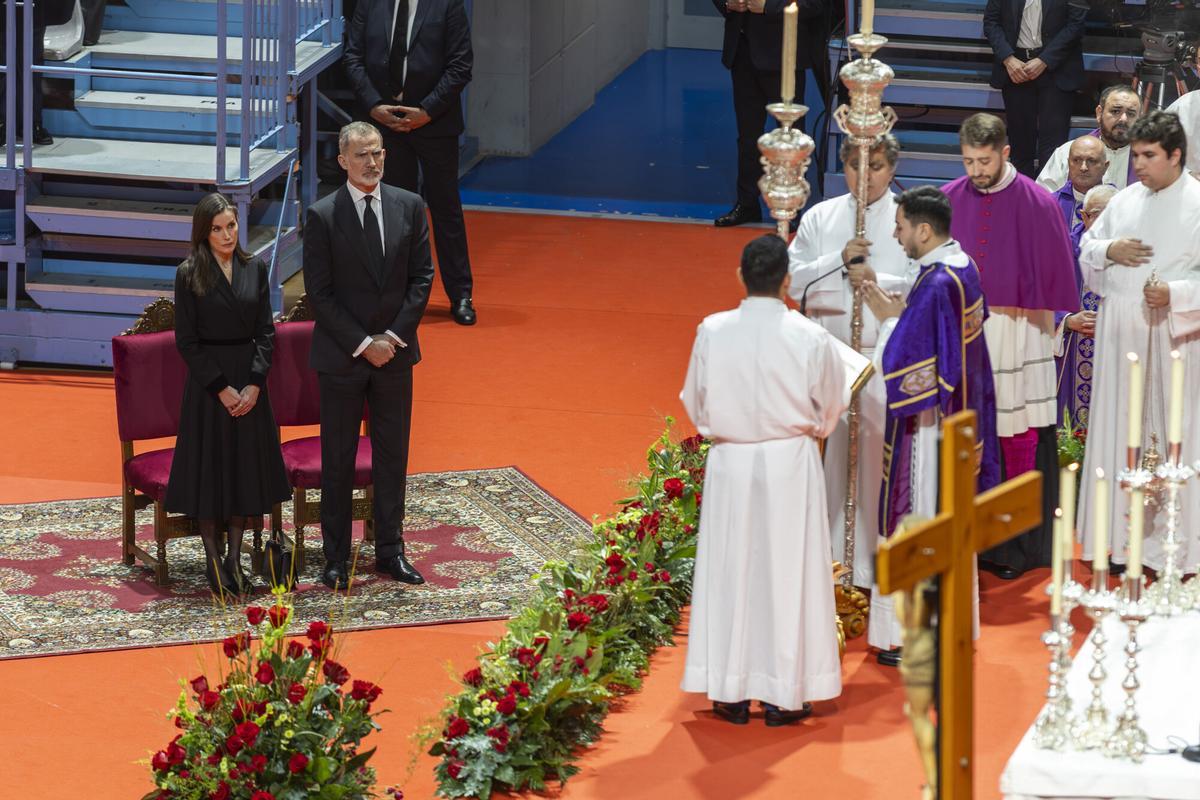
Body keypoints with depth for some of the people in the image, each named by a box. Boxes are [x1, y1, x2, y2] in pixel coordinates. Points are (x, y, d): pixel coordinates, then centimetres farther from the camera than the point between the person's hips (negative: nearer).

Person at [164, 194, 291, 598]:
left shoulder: (255, 269, 5)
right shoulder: (189, 275, -5)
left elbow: (265, 332, 4)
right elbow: (187, 341, -7)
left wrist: (255, 383, -8)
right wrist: (221, 388, -12)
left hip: (249, 381, 4)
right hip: (207, 381, -4)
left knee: (246, 466, 6)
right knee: (210, 467, 1)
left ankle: (235, 560, 15)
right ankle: (214, 562, 9)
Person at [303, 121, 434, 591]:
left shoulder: (409, 207, 1)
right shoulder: (322, 216, -9)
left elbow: (421, 277, 3)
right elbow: (319, 293, -9)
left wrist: (393, 336, -8)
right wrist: (363, 344, -14)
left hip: (395, 352, 3)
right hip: (341, 356, -3)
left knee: (393, 454, 10)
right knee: (338, 459, 4)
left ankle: (390, 551, 20)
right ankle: (336, 558, 10)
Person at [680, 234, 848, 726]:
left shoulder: (712, 332, -9)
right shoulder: (811, 338, -13)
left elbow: (695, 403, 3)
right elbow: (831, 408, 1)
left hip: (730, 464, 1)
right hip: (791, 464, -1)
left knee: (730, 573, 11)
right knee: (787, 574, 7)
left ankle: (730, 693, 15)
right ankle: (784, 694, 12)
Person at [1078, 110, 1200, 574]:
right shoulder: (1126, 200, 11)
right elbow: (1087, 248, 19)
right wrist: (1109, 250, -2)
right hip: (1119, 333, 6)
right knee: (1116, 428, 8)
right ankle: (1119, 535, 18)